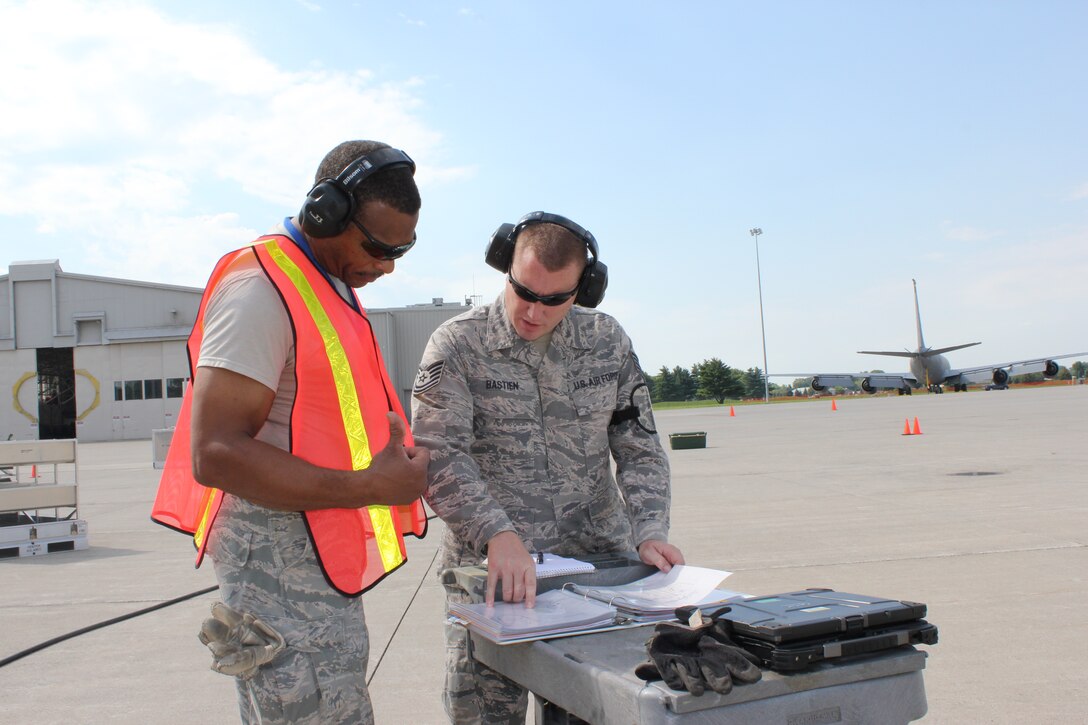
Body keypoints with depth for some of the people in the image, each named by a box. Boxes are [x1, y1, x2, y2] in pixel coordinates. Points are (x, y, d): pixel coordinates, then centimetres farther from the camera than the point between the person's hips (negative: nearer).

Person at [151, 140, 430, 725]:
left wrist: (397, 465, 7)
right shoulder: (260, 291, -16)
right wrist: (367, 488, -23)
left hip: (324, 566, 10)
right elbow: (215, 453, -23)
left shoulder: (331, 287, 14)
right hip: (282, 565, -10)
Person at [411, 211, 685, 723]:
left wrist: (650, 533, -8)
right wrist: (497, 533, -28)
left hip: (600, 558, 3)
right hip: (491, 566, -2)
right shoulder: (457, 345, -4)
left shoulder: (608, 343, 6)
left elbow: (640, 451, 7)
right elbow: (439, 457, -14)